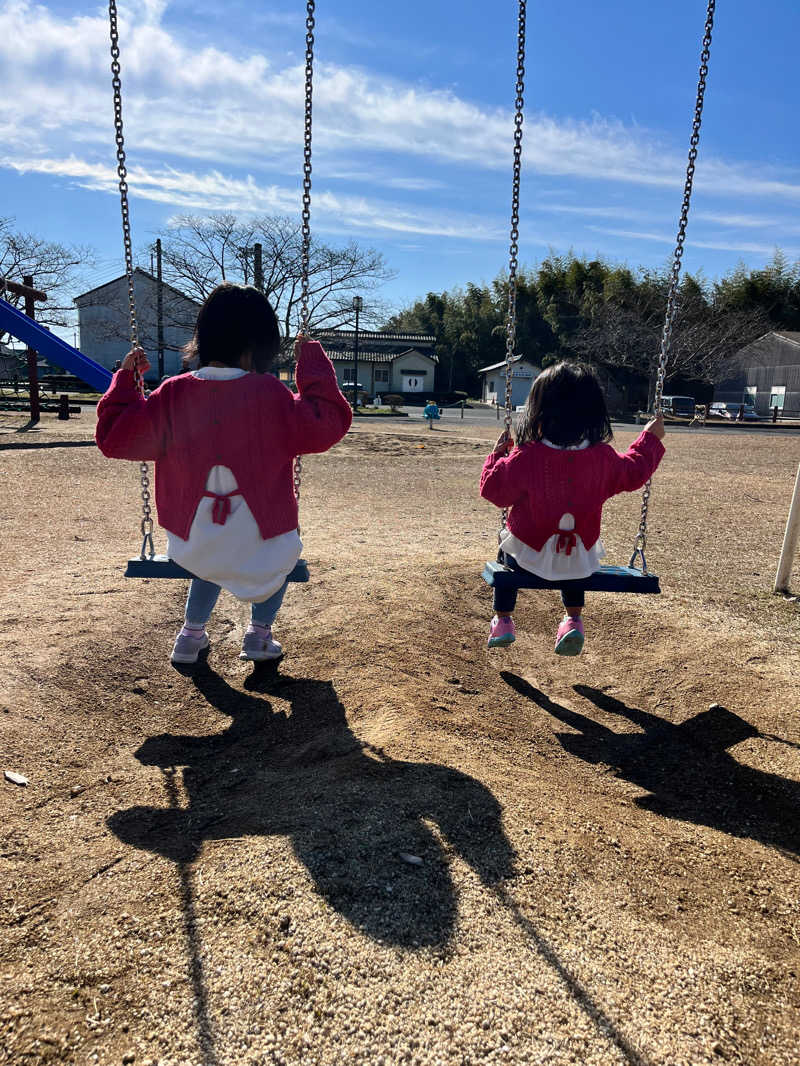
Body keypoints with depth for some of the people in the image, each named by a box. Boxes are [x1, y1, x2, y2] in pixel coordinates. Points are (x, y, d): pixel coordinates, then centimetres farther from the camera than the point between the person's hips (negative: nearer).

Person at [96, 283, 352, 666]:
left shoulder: (173, 395, -6)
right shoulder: (269, 395, -15)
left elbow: (113, 436, 4)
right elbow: (330, 422, -5)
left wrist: (125, 376, 14)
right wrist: (313, 362, 4)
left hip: (192, 546, 3)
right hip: (260, 551, -3)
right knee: (282, 552, 34)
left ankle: (192, 633, 38)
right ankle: (259, 632, 31)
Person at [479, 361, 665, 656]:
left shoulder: (525, 457, -21)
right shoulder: (603, 458, -12)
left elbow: (493, 489, -9)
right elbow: (633, 473, 8)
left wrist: (498, 454, 7)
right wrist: (650, 438, 23)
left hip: (530, 554, -2)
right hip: (581, 559, 3)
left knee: (508, 549, 34)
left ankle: (502, 621, 36)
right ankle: (574, 619, 34)